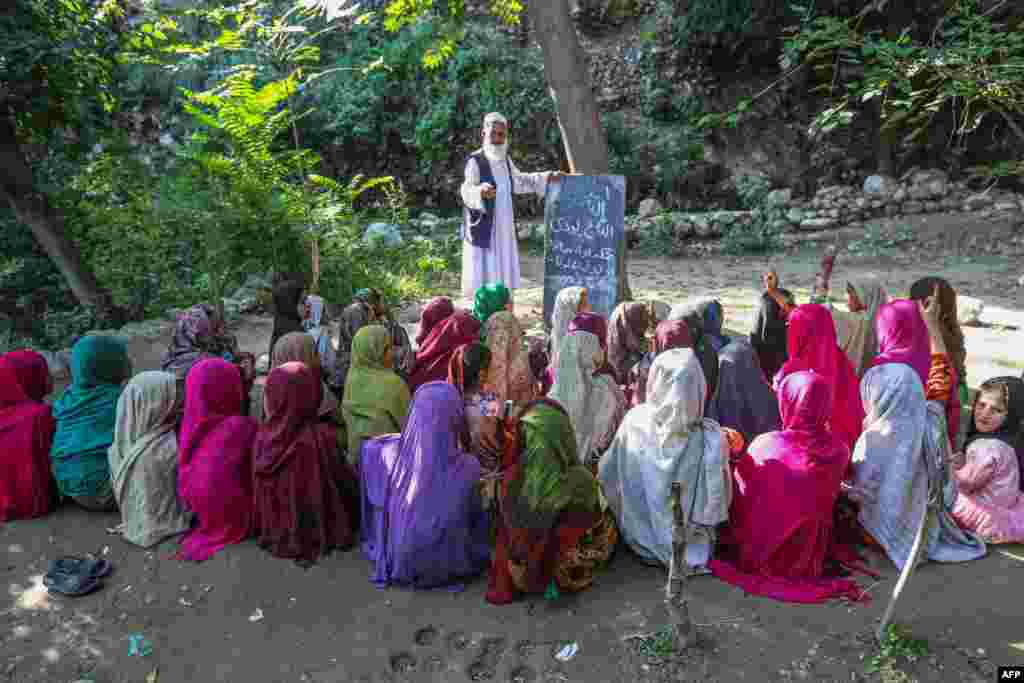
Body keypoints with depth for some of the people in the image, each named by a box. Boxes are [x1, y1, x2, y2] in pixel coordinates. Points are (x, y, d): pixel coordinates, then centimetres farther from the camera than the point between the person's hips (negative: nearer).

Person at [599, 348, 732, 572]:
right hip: (689, 551, -2)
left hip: (640, 541, 2)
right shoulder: (711, 439, -29)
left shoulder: (633, 422, -22)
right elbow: (717, 504, -17)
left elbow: (606, 476, -7)